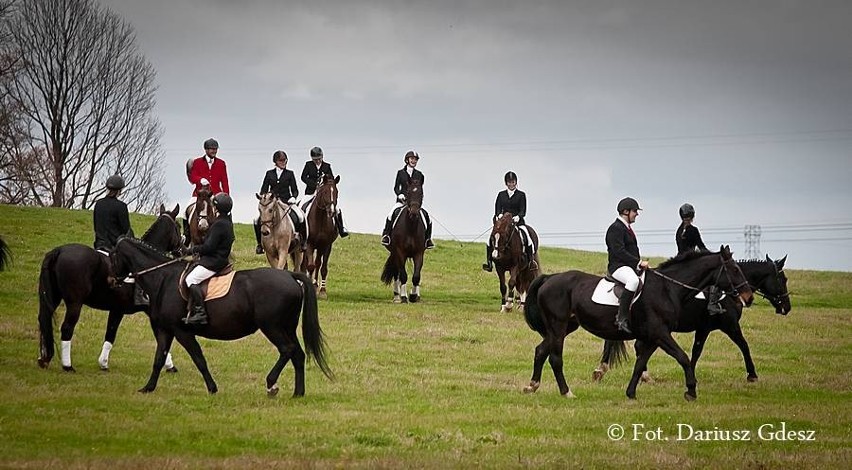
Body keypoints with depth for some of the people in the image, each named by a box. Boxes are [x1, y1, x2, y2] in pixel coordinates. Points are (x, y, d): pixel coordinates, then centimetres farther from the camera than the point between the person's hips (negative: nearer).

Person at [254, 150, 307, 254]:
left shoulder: (290, 174, 9)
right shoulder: (269, 174, 11)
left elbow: (295, 190, 6)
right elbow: (263, 190, 10)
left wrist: (293, 197, -15)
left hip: (287, 201, -1)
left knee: (301, 217, -26)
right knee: (257, 220, -19)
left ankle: (303, 241, -10)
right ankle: (260, 243, -2)